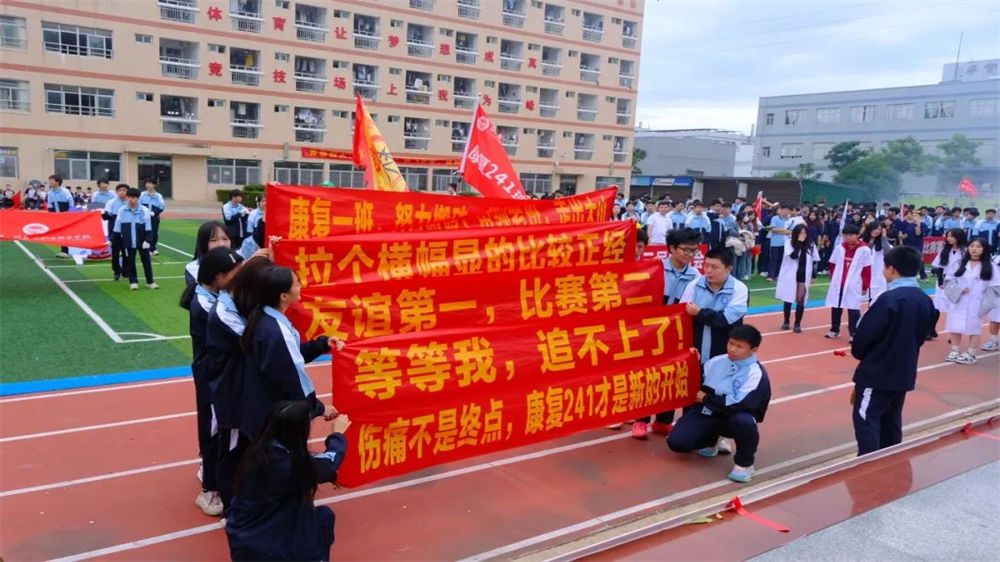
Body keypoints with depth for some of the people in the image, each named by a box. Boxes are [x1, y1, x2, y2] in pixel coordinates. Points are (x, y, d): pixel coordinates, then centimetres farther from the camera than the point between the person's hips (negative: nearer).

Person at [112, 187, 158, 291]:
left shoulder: (144, 210, -6)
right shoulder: (122, 210, -2)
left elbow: (148, 228, -6)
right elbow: (117, 228, 5)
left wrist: (148, 240, -13)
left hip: (142, 241, -1)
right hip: (128, 242, 1)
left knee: (146, 260, 4)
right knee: (130, 261, 7)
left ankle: (150, 281, 14)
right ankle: (133, 281, 18)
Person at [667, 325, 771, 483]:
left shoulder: (756, 373, -15)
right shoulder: (717, 361, 3)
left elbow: (738, 404, -24)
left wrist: (706, 398, -12)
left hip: (734, 417, -4)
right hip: (707, 412, 5)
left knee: (744, 421, -40)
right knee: (676, 442, -13)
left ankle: (744, 463, -9)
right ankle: (712, 441, 23)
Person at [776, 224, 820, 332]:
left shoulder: (810, 244, 2)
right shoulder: (789, 242, -8)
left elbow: (814, 261, 8)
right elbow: (793, 256, -22)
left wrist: (813, 275, 5)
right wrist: (799, 243, -23)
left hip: (804, 276, 1)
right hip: (790, 275, -1)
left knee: (800, 300, -3)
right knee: (788, 299, 10)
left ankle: (797, 324, 6)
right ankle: (786, 321, 24)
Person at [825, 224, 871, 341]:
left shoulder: (864, 250, -9)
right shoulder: (839, 248, 4)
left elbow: (867, 270, -6)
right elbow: (833, 265, 14)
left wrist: (865, 286, -5)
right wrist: (833, 279, 11)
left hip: (854, 286, -4)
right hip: (838, 284, 5)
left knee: (853, 310, -4)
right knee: (835, 307, 13)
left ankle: (854, 334, 3)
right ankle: (834, 329, 29)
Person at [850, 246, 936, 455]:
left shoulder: (889, 299, -21)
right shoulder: (925, 300, 4)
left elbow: (865, 335, -18)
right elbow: (922, 335, 14)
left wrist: (858, 353, 1)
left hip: (877, 372, -8)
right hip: (905, 372, 8)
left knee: (865, 419, -2)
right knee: (891, 421, 19)